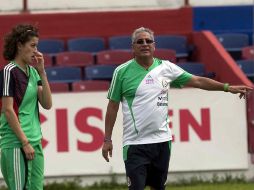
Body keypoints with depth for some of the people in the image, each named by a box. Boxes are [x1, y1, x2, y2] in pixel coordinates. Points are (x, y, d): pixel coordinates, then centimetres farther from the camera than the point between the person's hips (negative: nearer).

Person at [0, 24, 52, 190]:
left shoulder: (33, 72, 14)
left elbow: (47, 104, 9)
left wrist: (42, 72, 2)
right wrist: (25, 142, -14)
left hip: (35, 141, 8)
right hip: (16, 144, -8)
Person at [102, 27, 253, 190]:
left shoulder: (166, 68, 6)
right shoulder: (122, 71, -1)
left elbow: (197, 81, 10)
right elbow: (113, 106, 2)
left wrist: (228, 87, 4)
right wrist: (107, 139, 0)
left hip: (162, 140, 3)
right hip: (135, 144, -3)